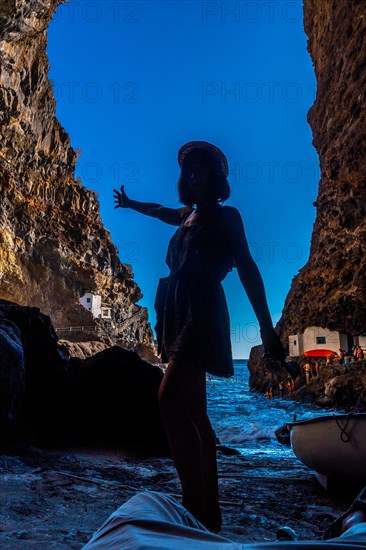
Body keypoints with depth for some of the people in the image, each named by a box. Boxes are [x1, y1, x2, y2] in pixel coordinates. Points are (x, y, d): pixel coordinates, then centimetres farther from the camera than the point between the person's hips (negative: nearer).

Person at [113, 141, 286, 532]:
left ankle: (194, 503, -19)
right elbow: (160, 211, 46)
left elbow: (247, 268, -4)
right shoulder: (187, 215, 24)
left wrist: (266, 327, -13)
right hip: (177, 312, 8)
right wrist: (130, 204, 64)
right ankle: (208, 510, 12)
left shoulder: (226, 216, 5)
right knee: (193, 412, 5)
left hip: (202, 310, -8)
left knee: (170, 398, -24)